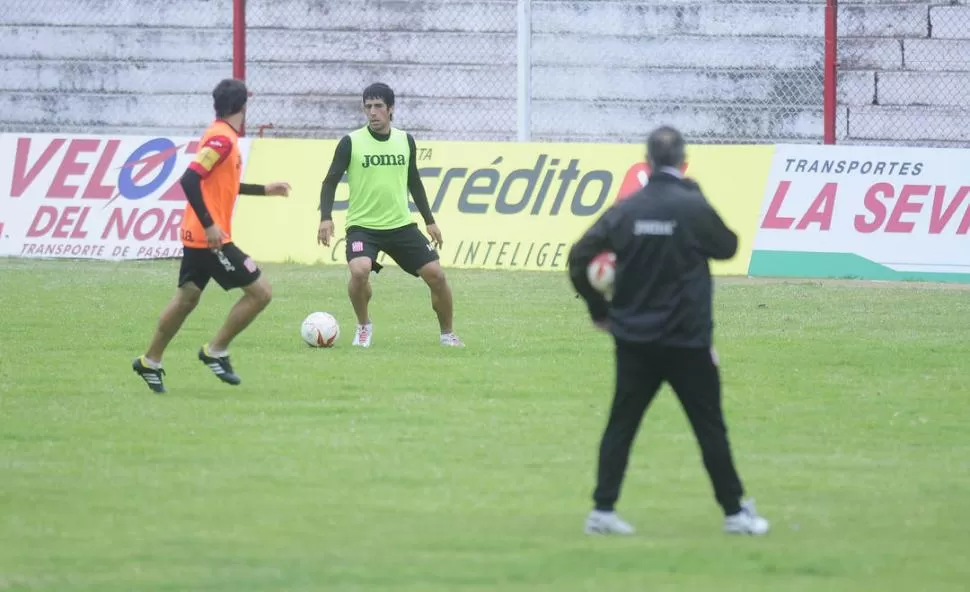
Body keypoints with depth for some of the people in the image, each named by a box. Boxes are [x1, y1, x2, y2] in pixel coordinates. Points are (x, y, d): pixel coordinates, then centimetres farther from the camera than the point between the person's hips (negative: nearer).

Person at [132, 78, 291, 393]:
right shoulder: (222, 139, -18)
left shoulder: (221, 137, 12)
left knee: (186, 298, 19)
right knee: (260, 292, -6)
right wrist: (209, 225, -27)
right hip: (210, 236, -10)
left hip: (196, 235, 10)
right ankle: (216, 351, 1)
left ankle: (150, 362, 25)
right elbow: (190, 180, -26)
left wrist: (264, 189, 31)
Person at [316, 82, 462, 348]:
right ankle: (364, 326, -3)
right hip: (362, 226, -3)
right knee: (359, 271, -30)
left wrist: (429, 221, 17)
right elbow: (331, 181, -3)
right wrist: (325, 218, -17)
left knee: (436, 275, -4)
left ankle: (447, 334, 19)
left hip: (401, 226, 3)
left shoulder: (405, 141, 5)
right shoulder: (351, 142, -6)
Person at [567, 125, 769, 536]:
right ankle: (735, 512, 11)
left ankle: (603, 510, 3)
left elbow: (579, 258, -3)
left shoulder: (625, 210, -2)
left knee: (621, 425, 9)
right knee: (709, 427, 6)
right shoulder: (694, 207, -11)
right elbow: (727, 247, 6)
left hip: (634, 339, 3)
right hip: (686, 341, -3)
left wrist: (599, 310, 9)